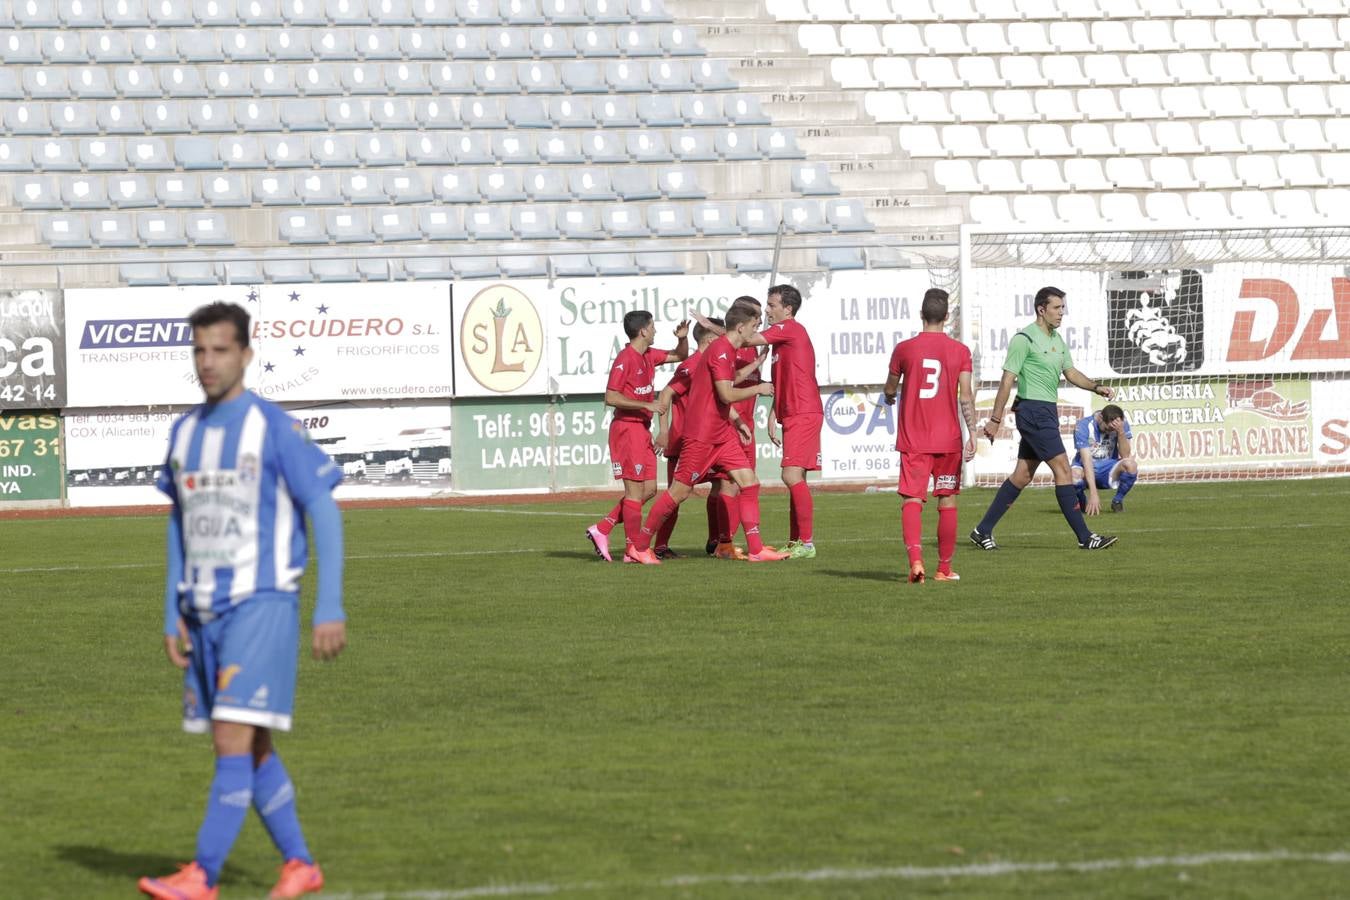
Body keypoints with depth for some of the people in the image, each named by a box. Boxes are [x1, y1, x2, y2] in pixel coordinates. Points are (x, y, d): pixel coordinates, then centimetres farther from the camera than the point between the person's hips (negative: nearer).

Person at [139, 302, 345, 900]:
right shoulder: (184, 433, 11)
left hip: (261, 604, -7)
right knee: (249, 748, 10)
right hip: (203, 611, 7)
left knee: (235, 739, -13)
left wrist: (330, 609, -11)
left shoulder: (274, 427, -8)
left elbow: (324, 513, -6)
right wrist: (172, 615, 13)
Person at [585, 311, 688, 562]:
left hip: (642, 429, 9)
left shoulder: (649, 356, 12)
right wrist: (647, 405, -21)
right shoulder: (625, 359, -14)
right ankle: (633, 550, -2)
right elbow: (611, 398, -19)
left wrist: (683, 338, 6)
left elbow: (679, 355, 27)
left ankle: (602, 530, 13)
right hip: (627, 429, -9)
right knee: (635, 490, -6)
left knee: (649, 489, 9)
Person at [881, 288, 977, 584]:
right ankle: (944, 568, 16)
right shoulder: (960, 351, -1)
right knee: (947, 501, 11)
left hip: (913, 440, -1)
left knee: (912, 500, -4)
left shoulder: (904, 349, -1)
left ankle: (915, 558, -26)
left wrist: (890, 396, 37)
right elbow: (966, 396, -8)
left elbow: (890, 389, 13)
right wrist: (972, 434, -6)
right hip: (948, 438, 1)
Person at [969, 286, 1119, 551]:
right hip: (1033, 411, -9)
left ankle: (983, 531, 16)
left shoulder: (1057, 339, 15)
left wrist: (1096, 387, 3)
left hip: (1048, 412, 9)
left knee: (1022, 475, 10)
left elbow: (1070, 373, 20)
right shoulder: (1025, 339, -12)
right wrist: (995, 419, -12)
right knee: (1063, 470, -11)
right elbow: (1007, 380, -12)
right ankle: (1085, 537, -11)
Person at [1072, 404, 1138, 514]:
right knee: (1073, 475, -39)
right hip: (1086, 469, -2)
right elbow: (1086, 460, -27)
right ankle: (1082, 503, -2)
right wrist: (1093, 493, -34)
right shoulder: (1083, 426, -20)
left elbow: (1125, 455, -17)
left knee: (1131, 464, -31)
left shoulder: (1122, 424, -11)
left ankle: (1117, 500, -2)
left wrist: (1120, 432, -33)